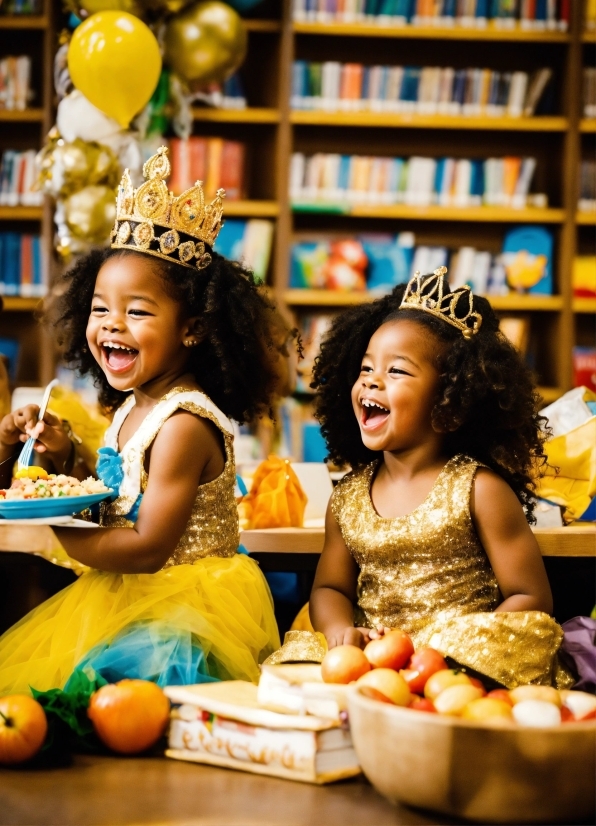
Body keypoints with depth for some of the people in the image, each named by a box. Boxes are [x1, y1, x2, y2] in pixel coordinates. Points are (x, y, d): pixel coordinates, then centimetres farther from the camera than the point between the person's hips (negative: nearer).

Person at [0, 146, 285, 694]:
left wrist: (55, 523, -13)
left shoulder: (183, 425, -20)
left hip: (183, 610, -9)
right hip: (122, 600, 9)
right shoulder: (130, 408, 7)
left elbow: (147, 548, -23)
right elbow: (113, 515, 11)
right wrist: (64, 459, -2)